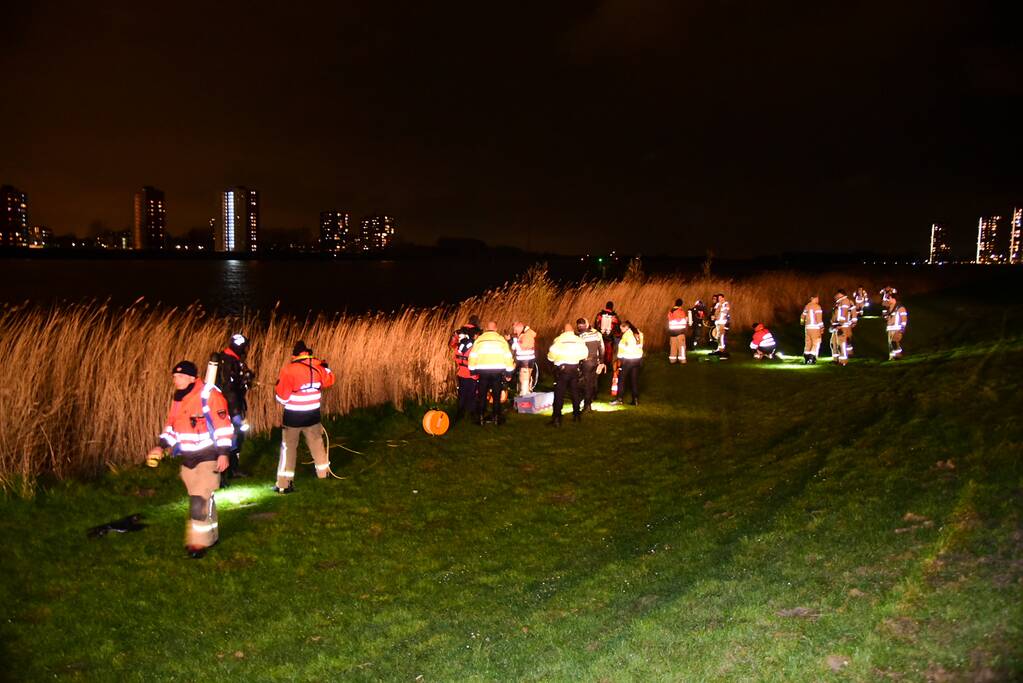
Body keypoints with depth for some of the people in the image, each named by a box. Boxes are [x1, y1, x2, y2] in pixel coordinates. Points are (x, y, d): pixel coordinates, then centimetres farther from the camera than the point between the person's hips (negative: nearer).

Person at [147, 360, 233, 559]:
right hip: (187, 457, 7)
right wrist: (162, 446, 6)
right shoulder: (178, 398, 10)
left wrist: (223, 453, -18)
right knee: (203, 498, 14)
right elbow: (172, 425, 20)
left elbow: (223, 425, -16)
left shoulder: (209, 395, -15)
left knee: (200, 500, -11)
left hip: (208, 456, -7)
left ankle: (199, 542, -2)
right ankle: (211, 536, 28)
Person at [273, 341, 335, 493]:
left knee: (289, 447, 5)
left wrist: (278, 386, 7)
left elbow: (282, 396, -13)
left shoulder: (289, 369, -16)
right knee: (316, 442, 22)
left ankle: (284, 483, 3)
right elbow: (329, 382, 15)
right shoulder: (317, 366, -3)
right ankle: (324, 471, 38)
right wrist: (326, 368, 29)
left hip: (293, 415, -4)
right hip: (312, 414, 4)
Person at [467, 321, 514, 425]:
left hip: (483, 371, 0)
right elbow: (508, 356, 3)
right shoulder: (501, 340, 2)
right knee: (496, 395, 10)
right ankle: (496, 417, 11)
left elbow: (473, 355, 3)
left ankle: (480, 417, 10)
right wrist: (509, 372, 10)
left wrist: (472, 370, 13)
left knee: (482, 395, 9)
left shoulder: (479, 339, 2)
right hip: (498, 371, 0)